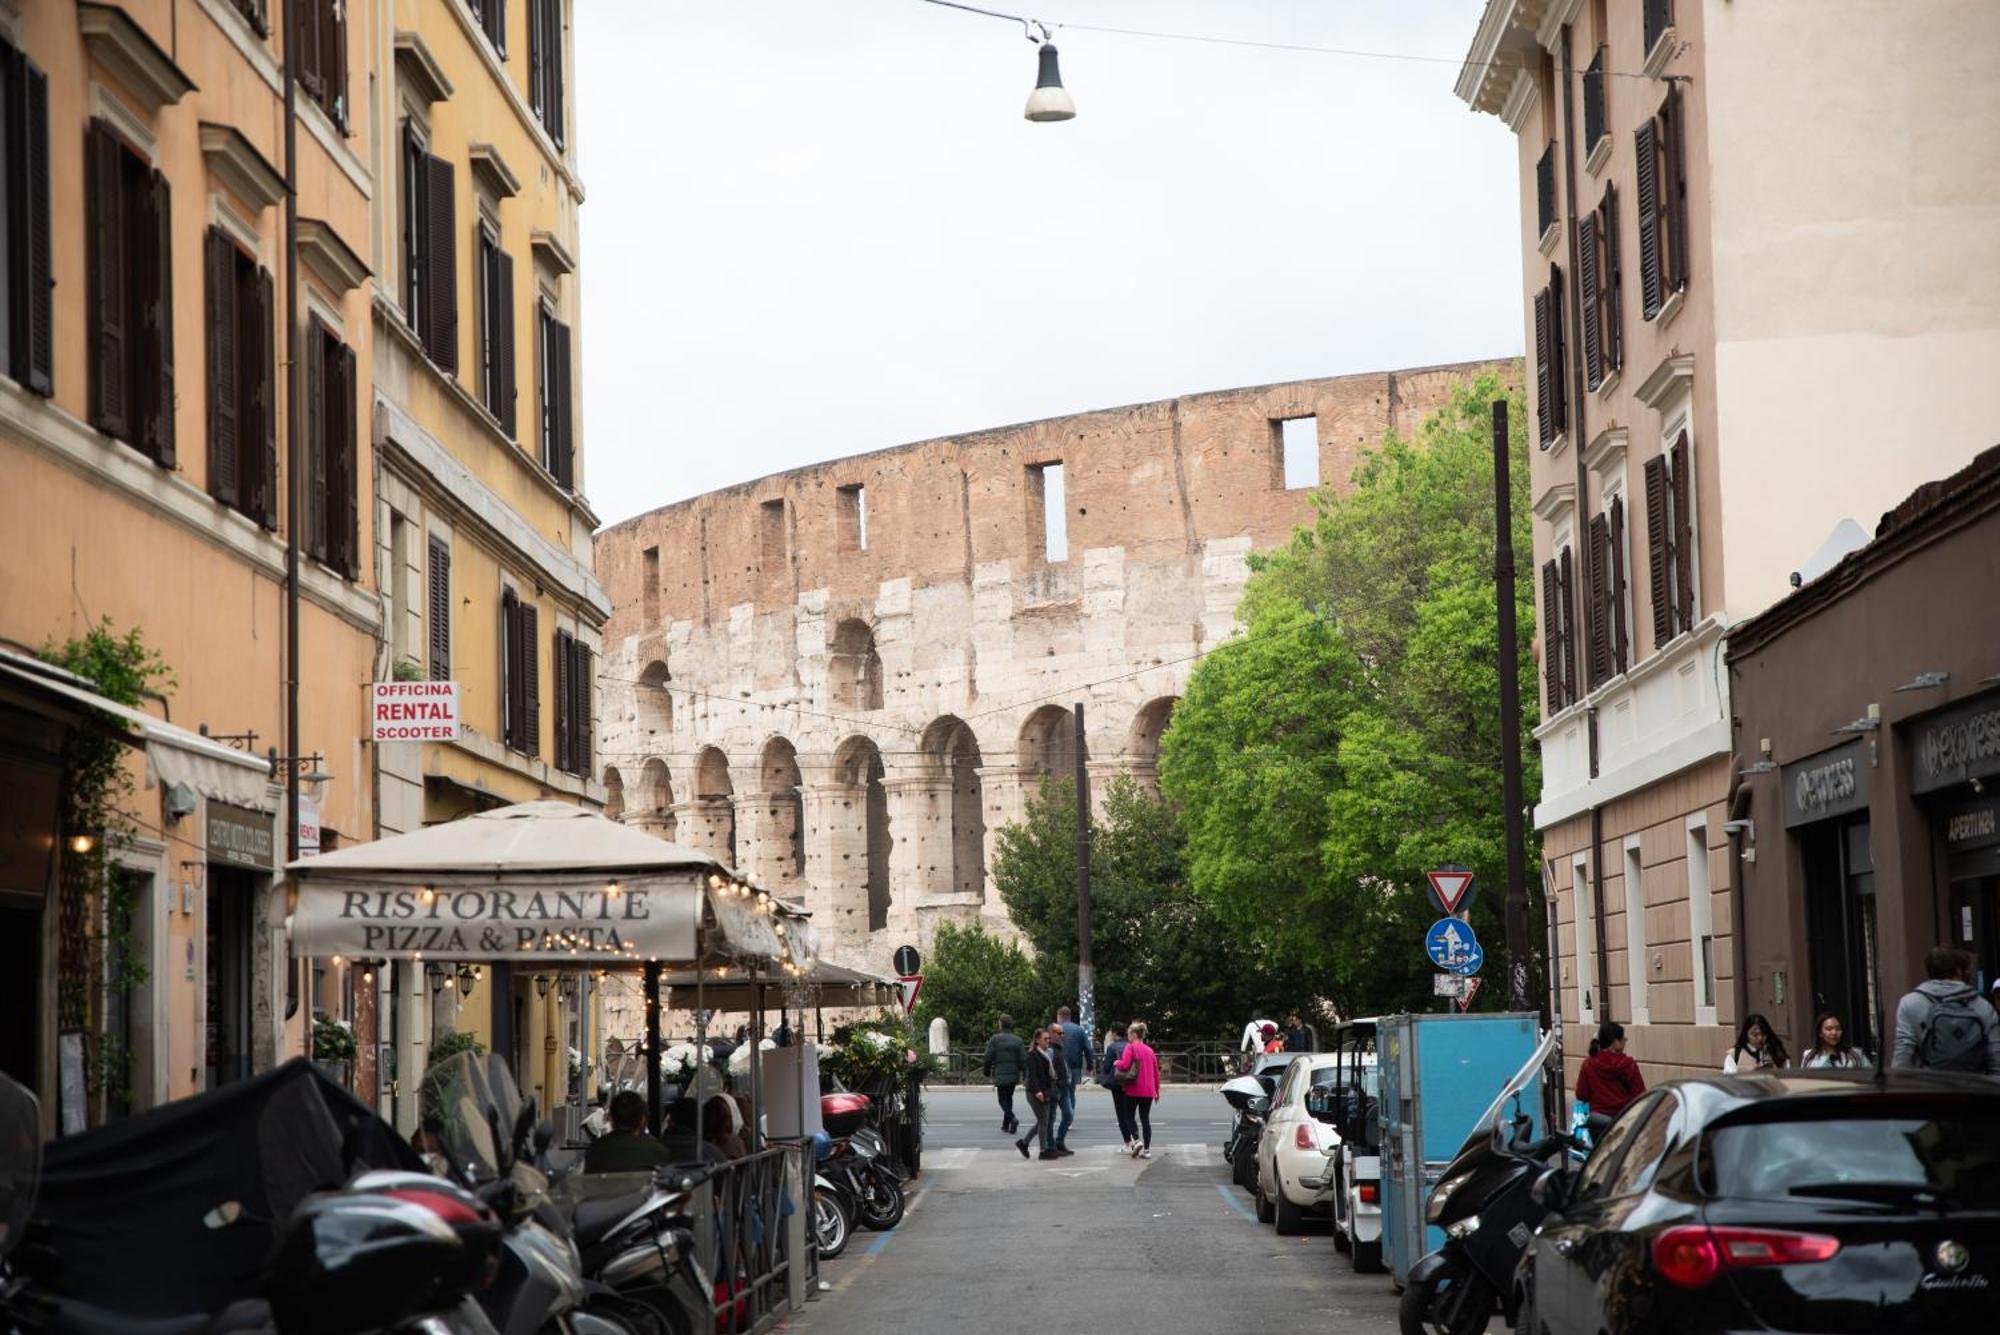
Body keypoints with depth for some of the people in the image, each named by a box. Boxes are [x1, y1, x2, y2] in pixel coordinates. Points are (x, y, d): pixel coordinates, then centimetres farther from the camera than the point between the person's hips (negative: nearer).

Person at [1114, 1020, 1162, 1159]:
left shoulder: (1130, 1047, -6)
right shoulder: (1149, 1050, 12)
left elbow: (1124, 1065, -21)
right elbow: (1156, 1072, 15)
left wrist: (1116, 1063, 1)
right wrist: (1157, 1091, 23)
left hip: (1134, 1089, -5)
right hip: (1148, 1091, 5)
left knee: (1130, 1116, 7)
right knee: (1145, 1119, 7)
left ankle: (1137, 1140, -14)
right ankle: (1146, 1149, 4)